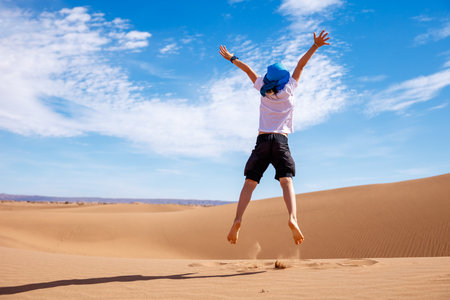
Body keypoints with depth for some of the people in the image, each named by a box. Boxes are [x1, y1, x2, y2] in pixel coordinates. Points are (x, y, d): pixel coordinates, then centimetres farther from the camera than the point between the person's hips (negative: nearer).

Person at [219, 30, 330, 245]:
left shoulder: (263, 89, 14)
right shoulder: (288, 90, 9)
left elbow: (247, 69, 25)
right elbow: (300, 66, 11)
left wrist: (231, 58, 37)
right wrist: (314, 46, 10)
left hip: (262, 141, 1)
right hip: (281, 141, -1)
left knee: (249, 183, -4)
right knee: (286, 181, -14)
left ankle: (238, 219, -22)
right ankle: (292, 218, -37)